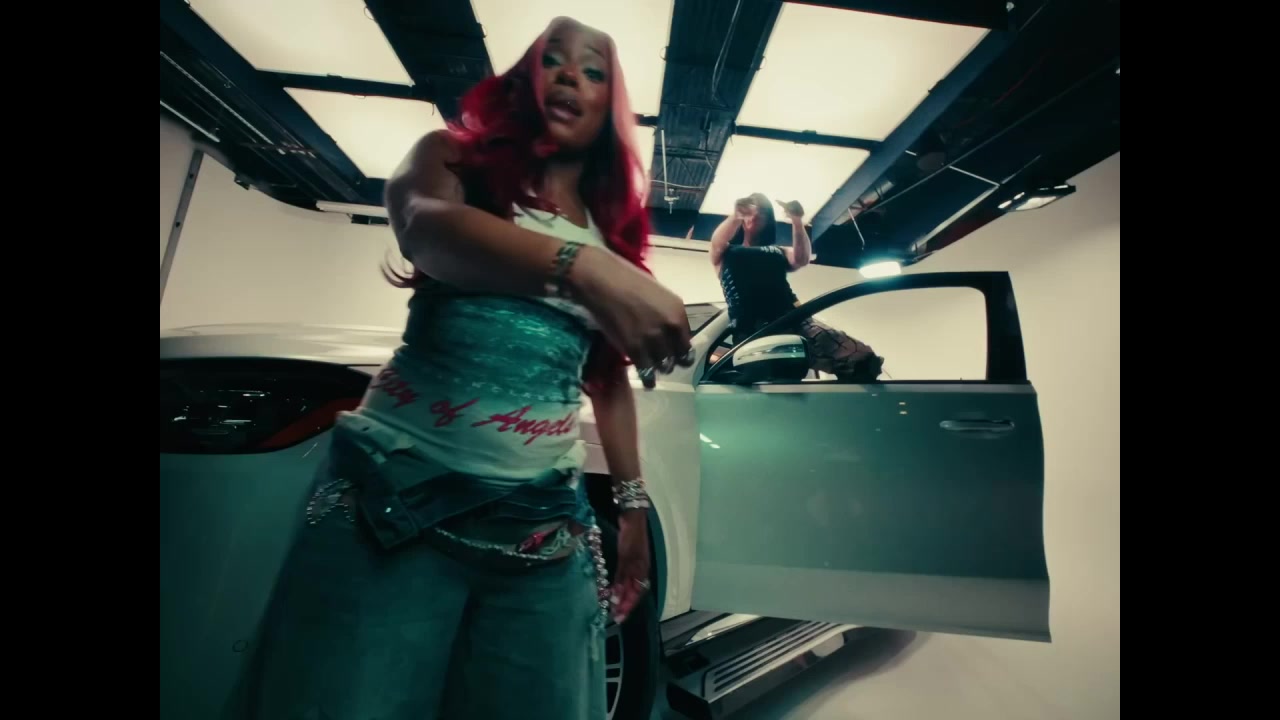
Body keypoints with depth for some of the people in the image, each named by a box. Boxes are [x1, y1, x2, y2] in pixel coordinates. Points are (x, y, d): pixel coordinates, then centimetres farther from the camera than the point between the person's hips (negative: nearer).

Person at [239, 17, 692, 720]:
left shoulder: (614, 226, 15)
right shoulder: (456, 156, 8)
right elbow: (425, 226, -17)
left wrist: (632, 501, 14)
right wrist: (582, 267, -34)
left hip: (546, 524, 3)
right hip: (398, 490, -2)